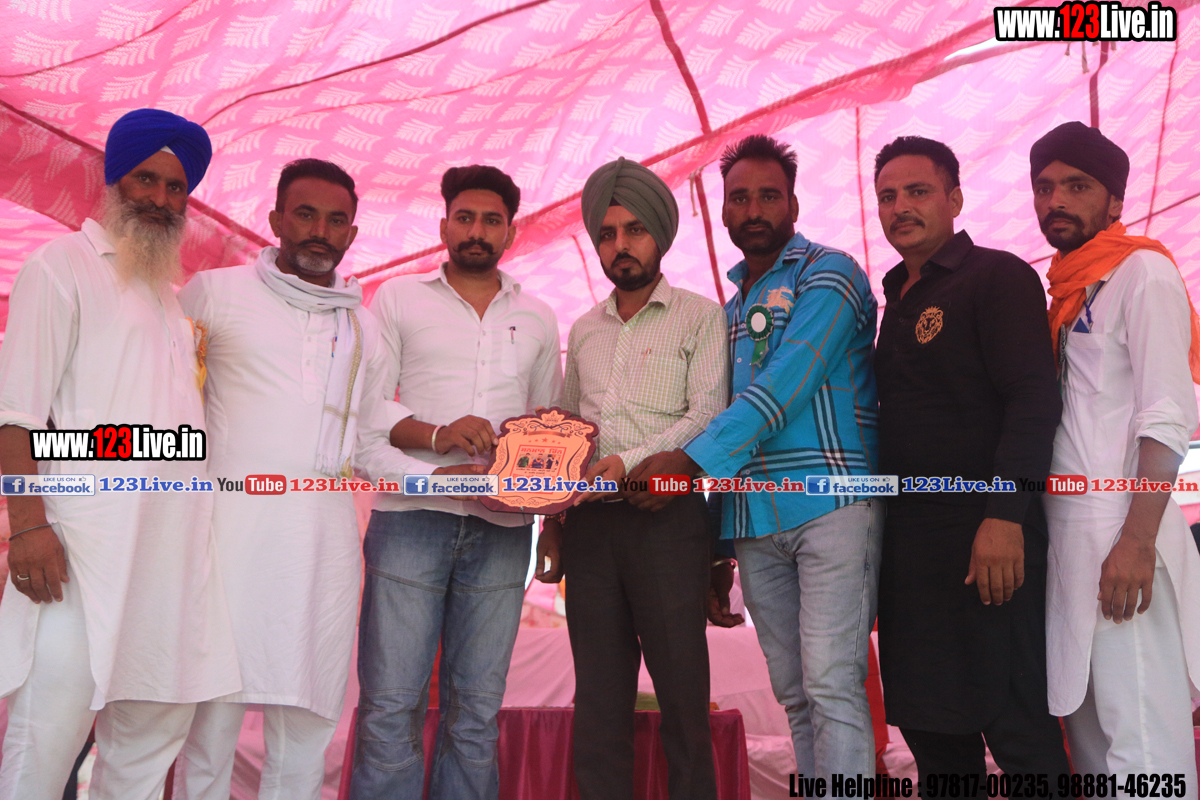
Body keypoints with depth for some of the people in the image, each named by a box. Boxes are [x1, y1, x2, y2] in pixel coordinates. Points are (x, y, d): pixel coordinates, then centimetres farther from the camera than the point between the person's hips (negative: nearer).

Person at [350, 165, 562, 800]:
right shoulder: (399, 298, 11)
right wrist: (435, 436, -14)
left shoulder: (537, 319, 18)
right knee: (392, 704, -4)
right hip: (412, 515, -2)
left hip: (501, 526, 2)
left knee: (476, 709, 6)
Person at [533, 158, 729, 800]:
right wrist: (550, 523, 13)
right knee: (598, 696, 6)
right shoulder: (583, 329, 20)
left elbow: (707, 416, -6)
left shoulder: (700, 317, 6)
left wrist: (633, 460, -20)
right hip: (590, 518, 5)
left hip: (667, 513, -4)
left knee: (681, 690, -3)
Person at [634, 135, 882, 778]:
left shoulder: (829, 274, 0)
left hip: (831, 505, -6)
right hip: (752, 521, 7)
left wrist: (689, 459, -20)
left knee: (831, 684, -11)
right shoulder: (731, 308, 22)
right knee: (794, 694, 9)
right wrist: (717, 550, 17)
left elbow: (786, 384, -14)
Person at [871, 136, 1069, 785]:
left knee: (1019, 730, -2)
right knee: (930, 727, 13)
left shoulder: (997, 276, -4)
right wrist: (887, 529, 14)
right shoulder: (896, 302, 19)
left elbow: (1034, 400, -14)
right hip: (911, 542, 8)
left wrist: (1004, 516, -24)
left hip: (987, 541, -7)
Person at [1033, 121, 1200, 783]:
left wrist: (1138, 541, -21)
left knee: (1142, 740, -8)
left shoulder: (1141, 271, -2)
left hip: (1118, 534, -8)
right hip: (1067, 537, 8)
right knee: (1089, 735, 13)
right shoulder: (1064, 292, 21)